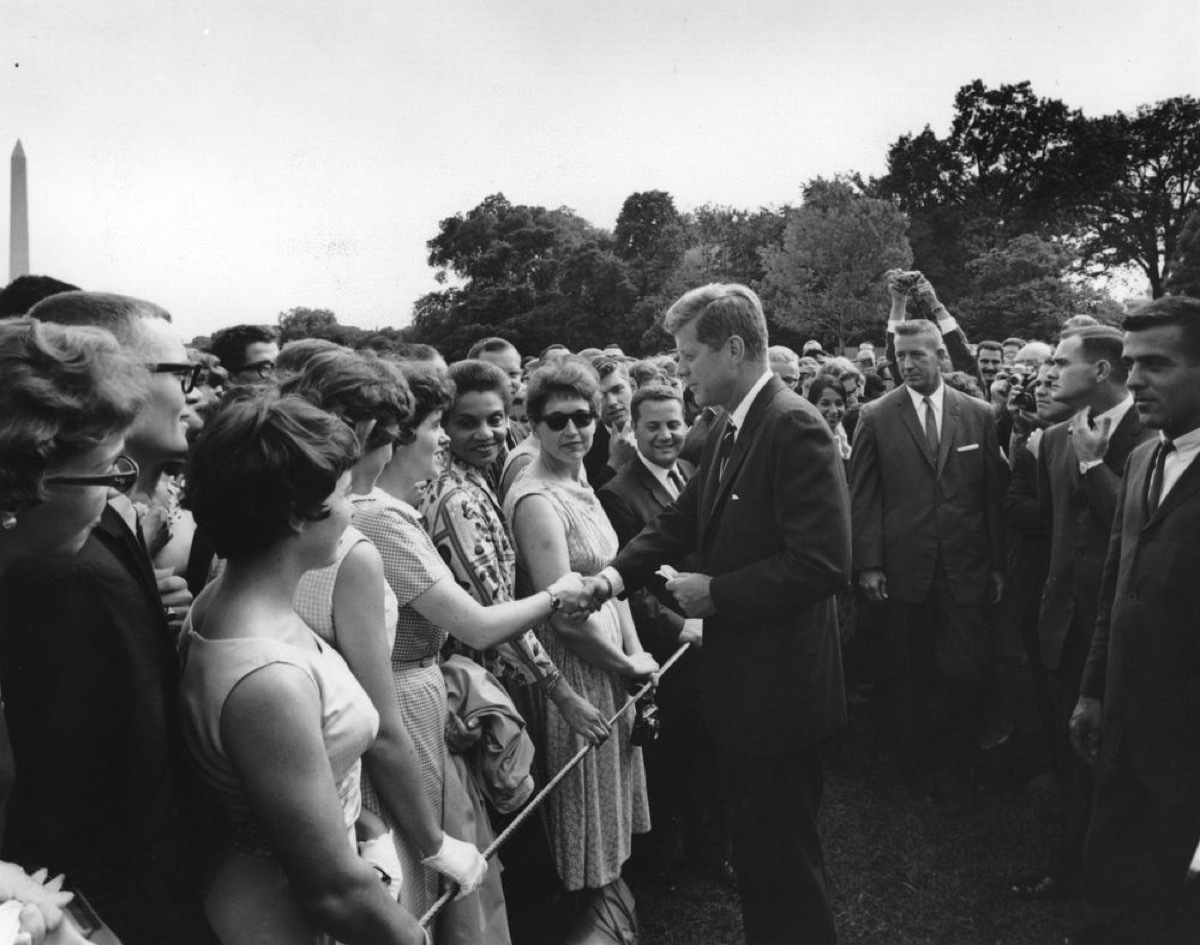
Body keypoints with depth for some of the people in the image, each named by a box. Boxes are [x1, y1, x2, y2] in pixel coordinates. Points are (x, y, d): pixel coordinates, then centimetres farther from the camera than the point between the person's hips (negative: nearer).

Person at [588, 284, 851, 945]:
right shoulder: (728, 431, 8)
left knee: (784, 861, 11)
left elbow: (822, 562, -26)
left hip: (779, 687, -9)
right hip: (741, 679, 9)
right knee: (754, 847, 25)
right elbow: (681, 521, 9)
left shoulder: (794, 427, -21)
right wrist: (619, 573, -6)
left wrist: (717, 593, -20)